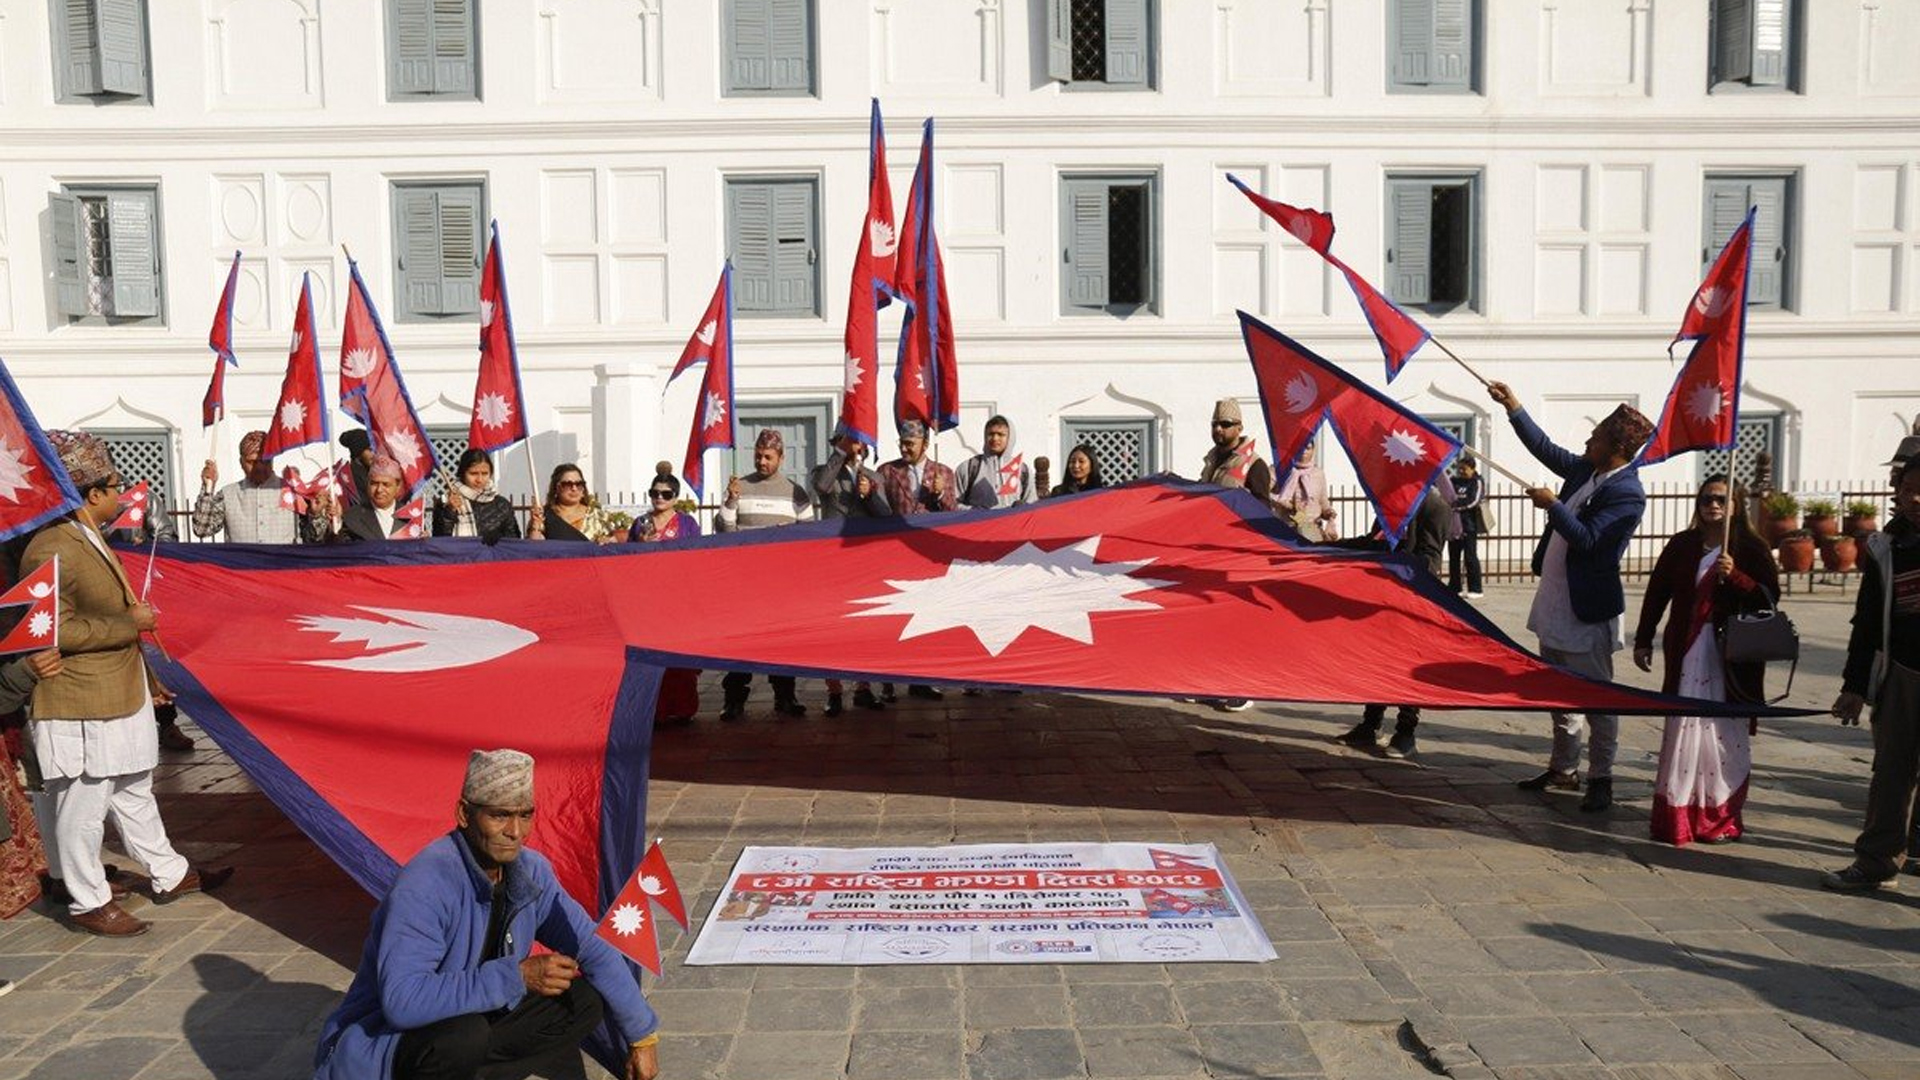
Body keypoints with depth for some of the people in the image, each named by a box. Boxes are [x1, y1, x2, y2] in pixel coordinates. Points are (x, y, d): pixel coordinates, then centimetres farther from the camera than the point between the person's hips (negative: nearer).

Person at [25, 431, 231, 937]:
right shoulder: (52, 551, -19)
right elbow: (58, 631, -25)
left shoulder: (92, 541, 15)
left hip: (120, 695, 10)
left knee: (134, 792, 20)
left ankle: (169, 874, 31)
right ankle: (88, 901, 14)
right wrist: (130, 622, -17)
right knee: (83, 807, 2)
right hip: (81, 706, -10)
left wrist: (149, 677, 26)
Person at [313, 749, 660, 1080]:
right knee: (462, 1033, -37)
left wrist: (643, 1034, 4)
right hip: (376, 1046, -7)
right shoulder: (425, 886, -28)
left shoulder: (531, 871, -6)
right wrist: (515, 977, -35)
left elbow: (592, 948, 3)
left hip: (465, 1028, 8)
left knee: (584, 1003, -3)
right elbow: (402, 1002, -39)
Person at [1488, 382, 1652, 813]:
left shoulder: (1627, 494, -18)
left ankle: (1600, 779, 11)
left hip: (1588, 609, -9)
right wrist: (1513, 408, 14)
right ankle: (1563, 769, 30)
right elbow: (1545, 449, 17)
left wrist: (1552, 505, -22)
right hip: (1555, 600, 9)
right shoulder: (1584, 470, 6)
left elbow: (1588, 539, -25)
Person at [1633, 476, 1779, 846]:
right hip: (1687, 654, 2)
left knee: (1726, 734, 3)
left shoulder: (1752, 549, 1)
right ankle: (1676, 816, 5)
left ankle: (1721, 818, 15)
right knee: (1684, 729, 0)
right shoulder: (1682, 545, 8)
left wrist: (1735, 576, -22)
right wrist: (1643, 640, 10)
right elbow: (1657, 592, 12)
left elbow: (1769, 596, -6)